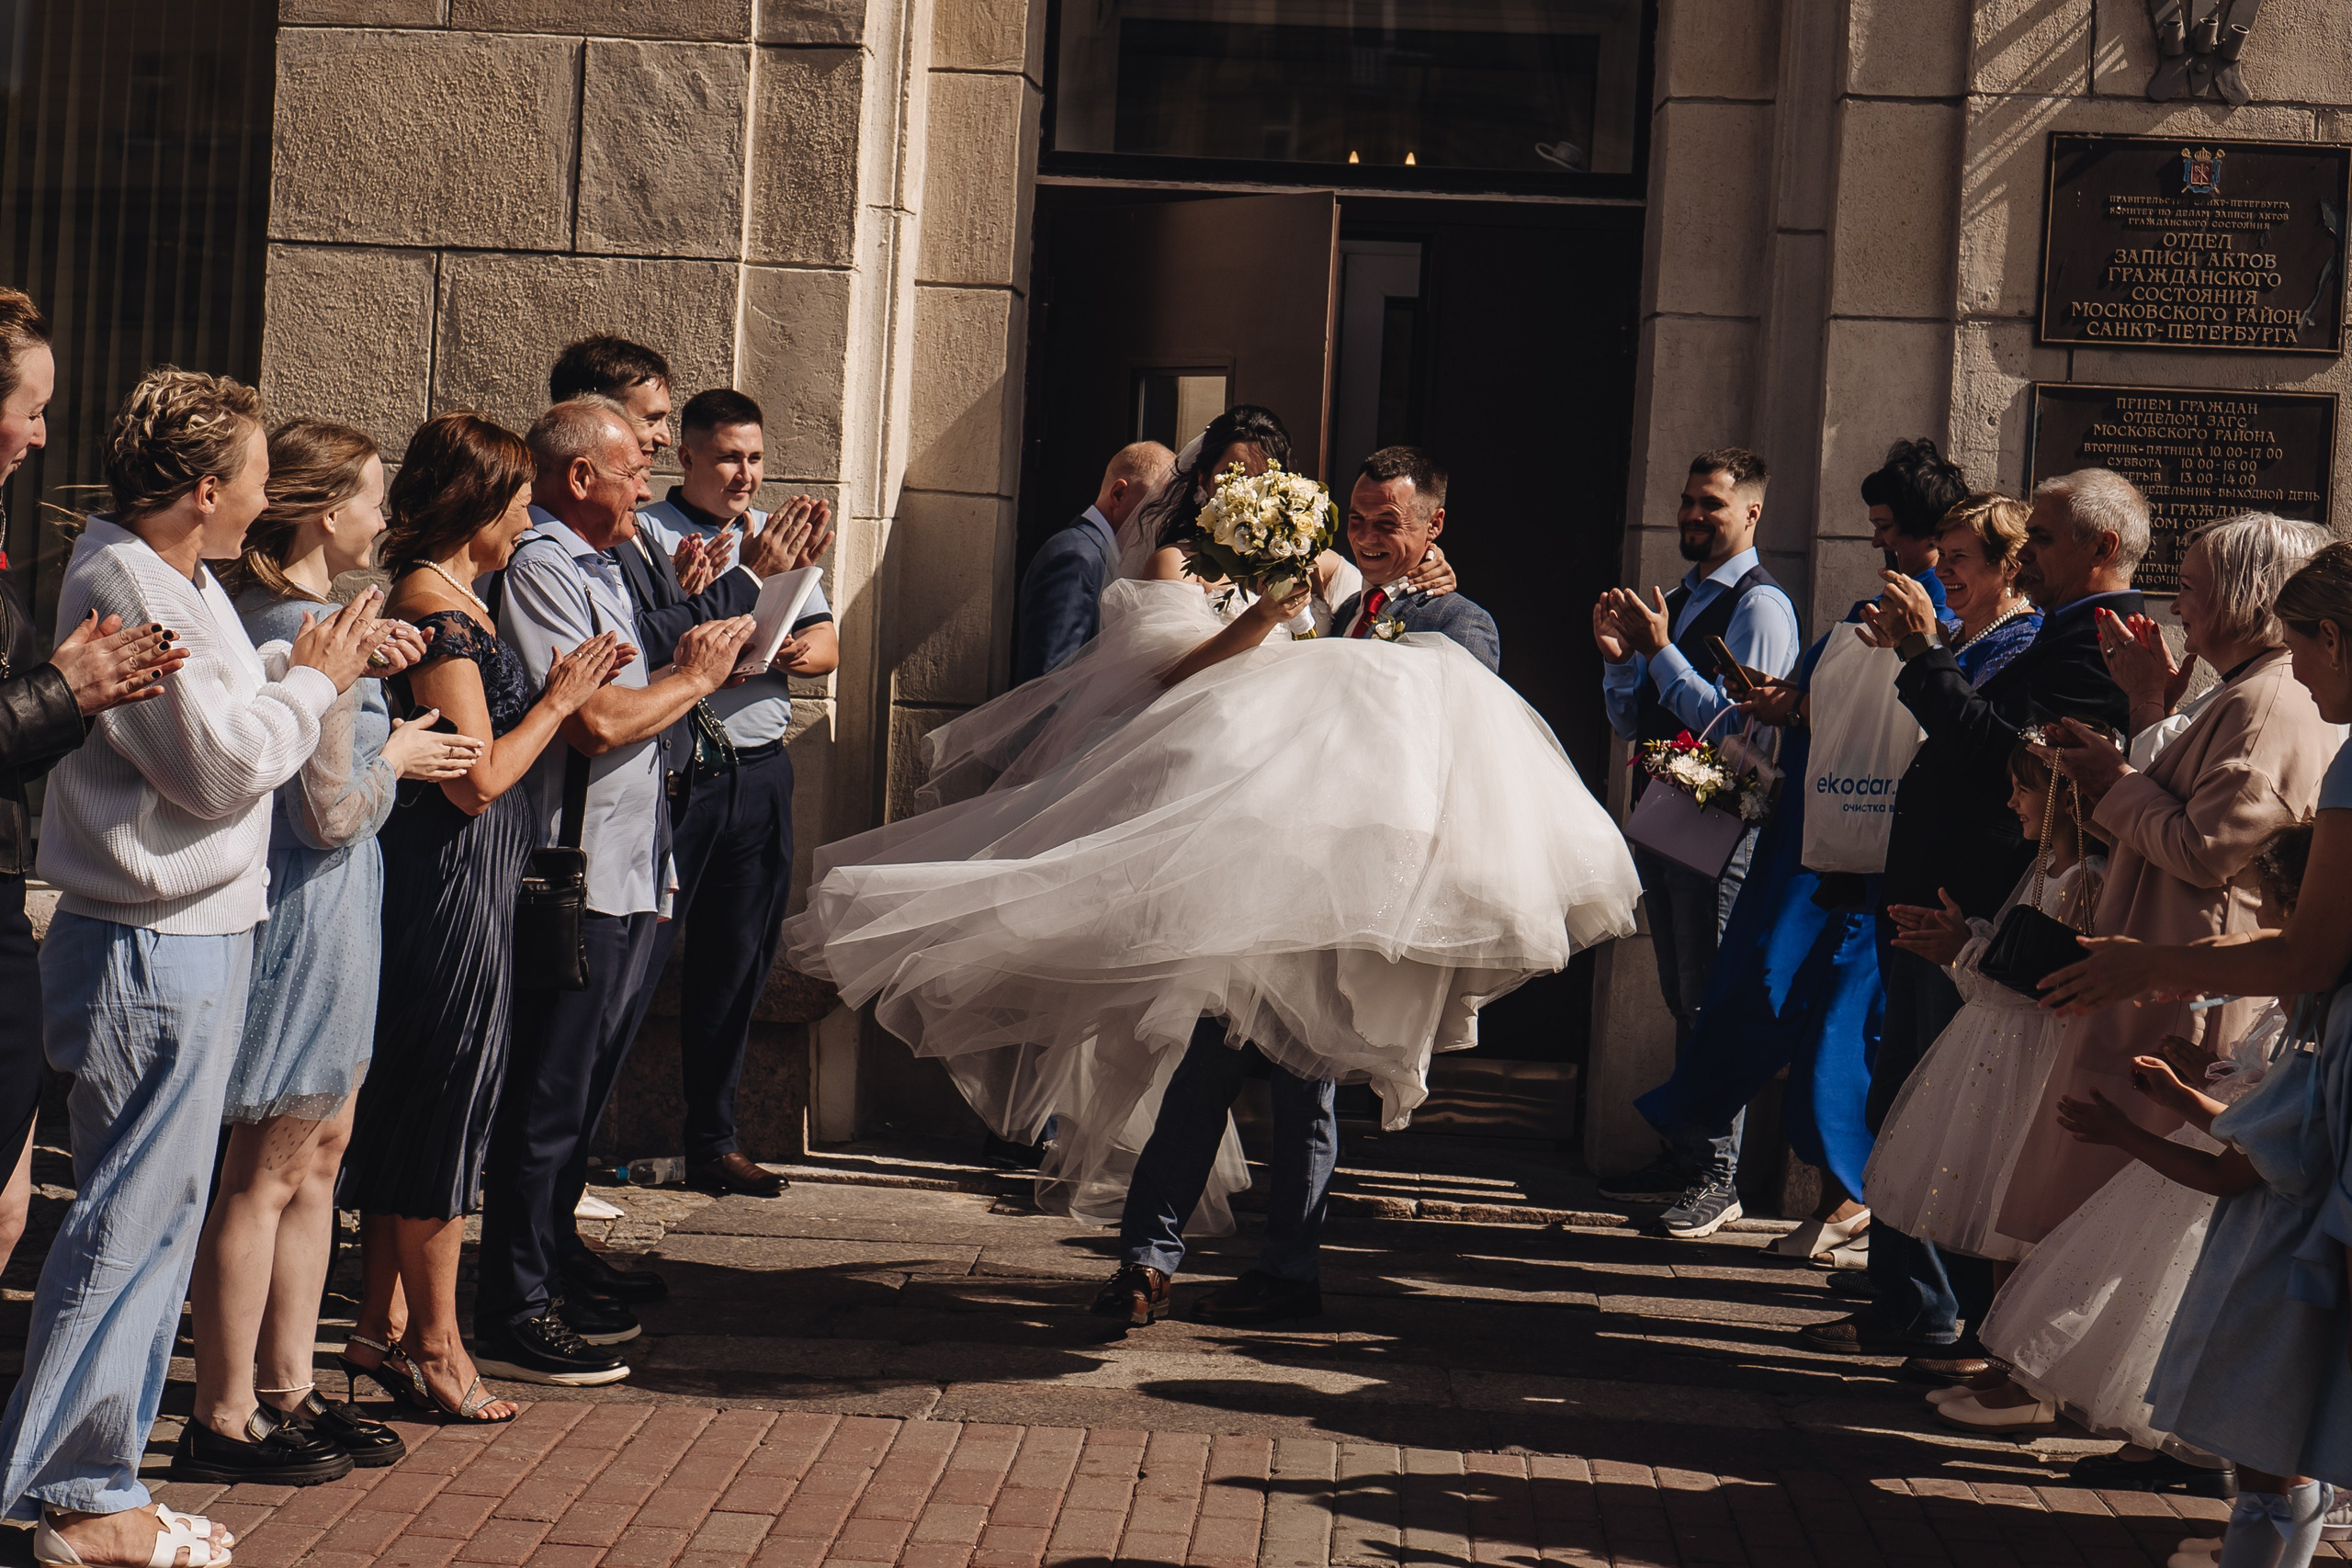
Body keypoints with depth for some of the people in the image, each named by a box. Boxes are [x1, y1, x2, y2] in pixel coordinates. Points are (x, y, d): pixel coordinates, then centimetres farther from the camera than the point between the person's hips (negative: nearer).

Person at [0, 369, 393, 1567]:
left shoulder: (166, 574, 13)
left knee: (153, 1212, 15)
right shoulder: (126, 590, -18)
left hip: (186, 940, 11)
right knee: (133, 1217, -4)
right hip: (154, 951, -11)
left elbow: (219, 708, 15)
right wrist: (314, 680, -6)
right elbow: (224, 763, -19)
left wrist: (326, 662, 7)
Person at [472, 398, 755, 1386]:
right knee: (547, 1100, -5)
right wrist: (695, 677, -8)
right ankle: (512, 1319, 2)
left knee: (580, 1092, 17)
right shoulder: (540, 570, -14)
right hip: (573, 879, -10)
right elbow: (596, 721, -22)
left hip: (625, 872, 10)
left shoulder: (598, 565, 19)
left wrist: (689, 665, 7)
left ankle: (550, 1278, 28)